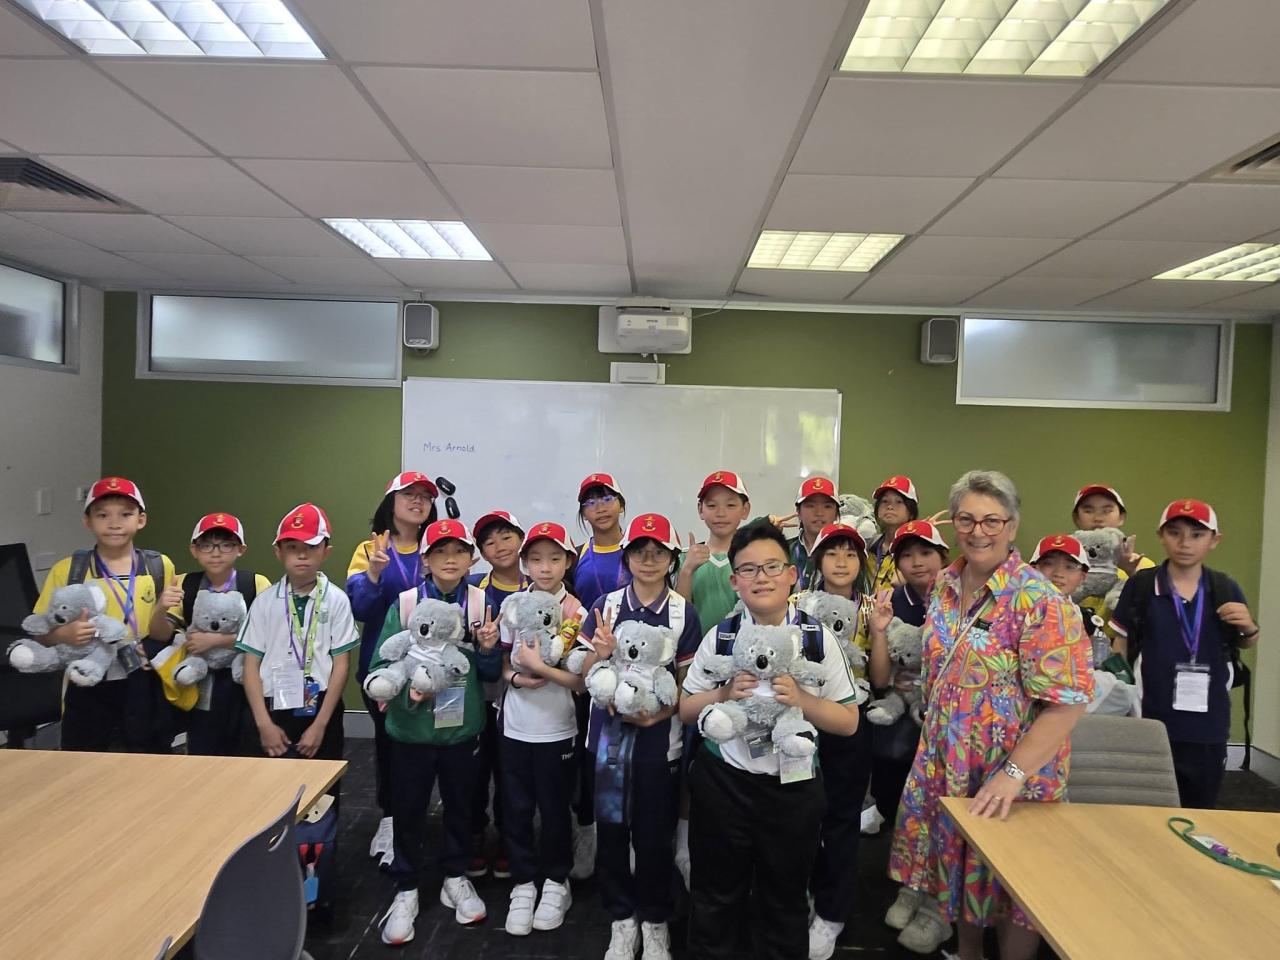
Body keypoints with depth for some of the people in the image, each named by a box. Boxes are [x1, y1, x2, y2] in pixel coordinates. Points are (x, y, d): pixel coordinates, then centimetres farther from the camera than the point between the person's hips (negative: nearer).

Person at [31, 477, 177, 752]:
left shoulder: (159, 566, 1)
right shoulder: (67, 570, -3)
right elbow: (40, 633, 0)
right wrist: (65, 634, -19)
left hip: (143, 686, 1)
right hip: (87, 689, 0)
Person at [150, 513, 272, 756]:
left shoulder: (256, 584, -10)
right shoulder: (184, 585, 2)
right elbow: (160, 634, -1)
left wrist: (215, 639, -20)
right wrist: (161, 609, -20)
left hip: (244, 687, -3)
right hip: (200, 689, 3)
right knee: (200, 756, 13)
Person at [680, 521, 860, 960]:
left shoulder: (818, 638, -9)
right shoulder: (719, 637, -7)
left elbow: (848, 722, -4)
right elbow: (686, 709, 2)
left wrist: (800, 698, -21)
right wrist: (724, 693, -17)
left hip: (793, 786, 0)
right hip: (723, 781, 1)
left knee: (784, 899, 19)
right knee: (716, 895, 18)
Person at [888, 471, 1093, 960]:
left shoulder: (1038, 599, -20)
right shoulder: (945, 585, 1)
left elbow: (1068, 699, -23)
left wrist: (1014, 773, -26)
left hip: (1011, 776, -6)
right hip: (947, 766, 6)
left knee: (1010, 882, 11)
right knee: (959, 864, 21)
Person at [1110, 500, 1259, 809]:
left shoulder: (1226, 590, 1)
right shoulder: (1140, 585, -6)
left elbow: (1246, 643, 17)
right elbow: (1120, 647, 1)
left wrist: (1249, 628, -5)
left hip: (1207, 723, 3)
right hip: (1151, 718, -2)